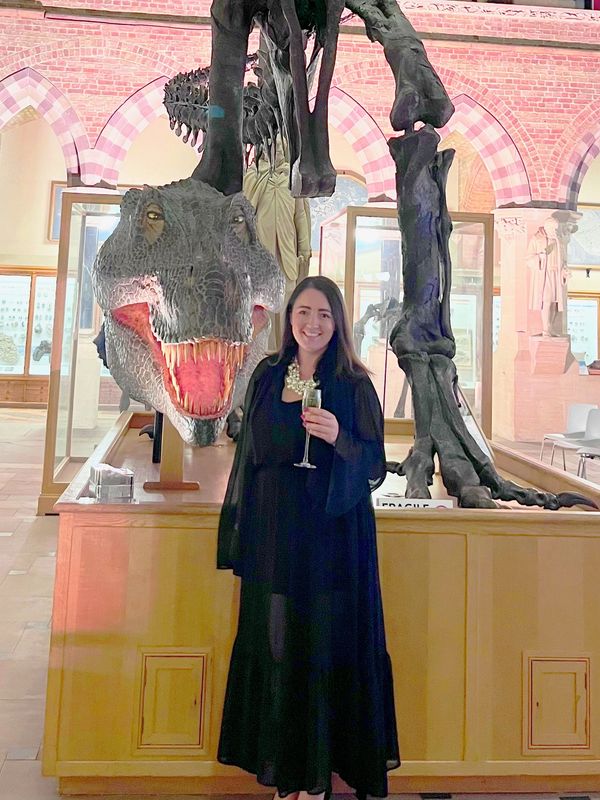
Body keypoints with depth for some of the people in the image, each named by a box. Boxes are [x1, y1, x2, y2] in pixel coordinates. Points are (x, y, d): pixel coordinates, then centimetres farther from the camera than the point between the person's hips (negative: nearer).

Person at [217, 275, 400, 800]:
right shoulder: (268, 374, 7)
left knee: (324, 642, 3)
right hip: (272, 528, 4)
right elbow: (250, 451, 11)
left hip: (331, 531, -3)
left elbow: (374, 466, -4)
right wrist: (240, 527, 9)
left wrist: (339, 439, -24)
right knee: (274, 639, 10)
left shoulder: (354, 384, -4)